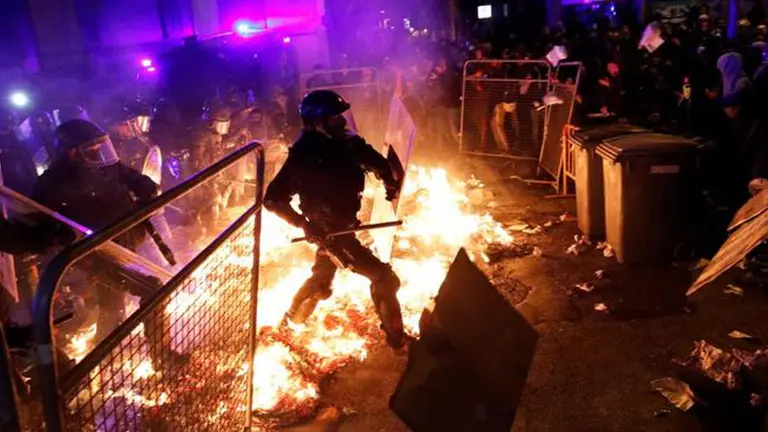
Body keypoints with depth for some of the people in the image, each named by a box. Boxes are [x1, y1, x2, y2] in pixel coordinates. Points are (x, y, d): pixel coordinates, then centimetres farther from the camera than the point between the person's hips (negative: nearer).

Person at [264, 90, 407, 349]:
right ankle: (396, 337, 6)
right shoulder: (303, 157, -25)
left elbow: (372, 158, 11)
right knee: (383, 277, -9)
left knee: (322, 277, 27)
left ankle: (293, 318, 50)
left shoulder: (346, 142, -8)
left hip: (344, 223, 8)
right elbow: (273, 199, -20)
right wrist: (304, 224, -26)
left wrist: (389, 180, -5)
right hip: (328, 229, -7)